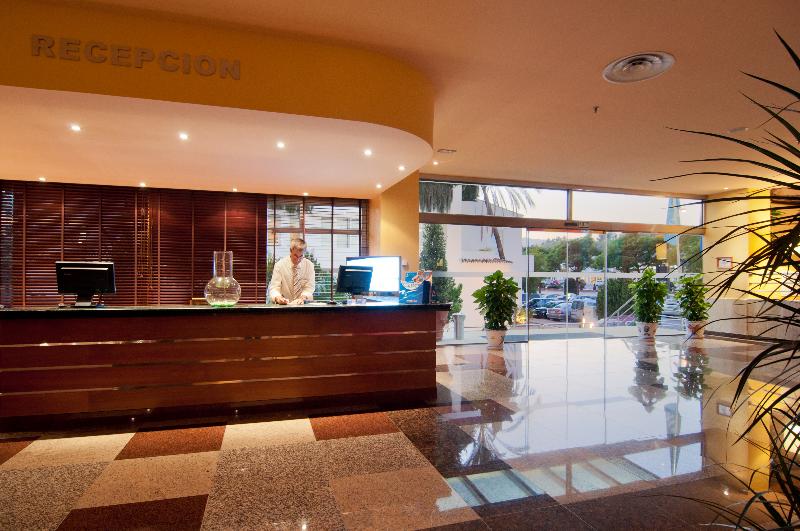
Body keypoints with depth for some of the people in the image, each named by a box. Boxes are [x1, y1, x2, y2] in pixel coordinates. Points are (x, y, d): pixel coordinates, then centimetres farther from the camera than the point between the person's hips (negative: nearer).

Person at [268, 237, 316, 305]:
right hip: (284, 305, 1)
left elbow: (309, 287, -6)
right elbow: (274, 287, -7)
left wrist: (302, 298, -26)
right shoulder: (279, 265, -4)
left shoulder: (309, 265, -2)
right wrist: (278, 298, -29)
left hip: (303, 304, -1)